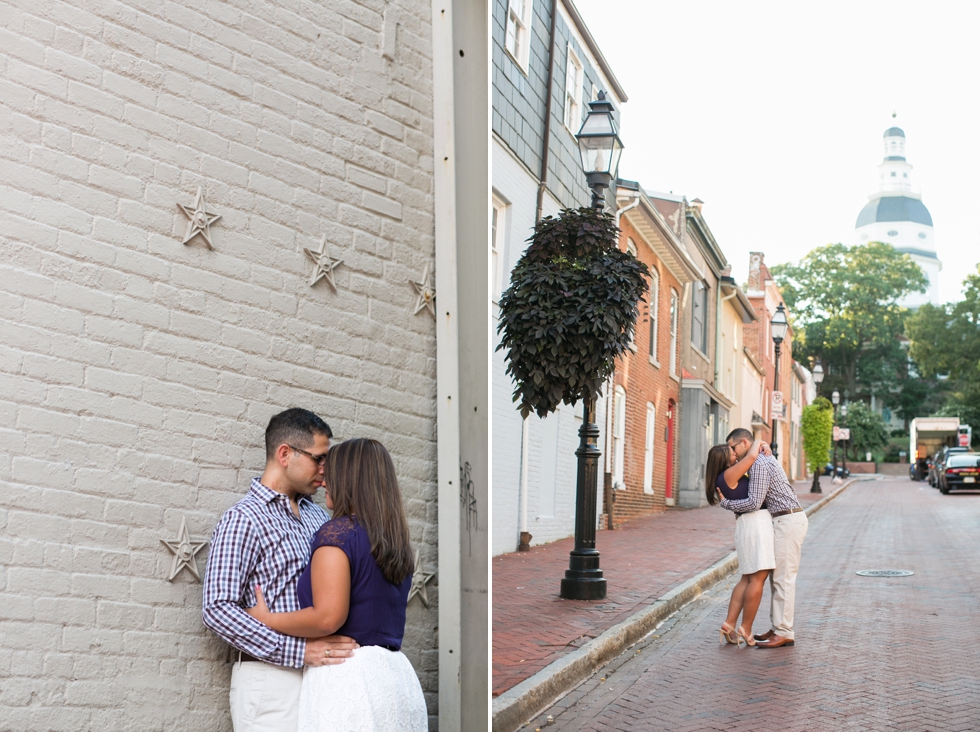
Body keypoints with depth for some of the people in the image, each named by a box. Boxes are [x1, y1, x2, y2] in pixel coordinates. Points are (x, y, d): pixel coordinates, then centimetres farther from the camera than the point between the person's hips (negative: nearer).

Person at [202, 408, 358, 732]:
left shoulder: (318, 515, 14)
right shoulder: (244, 518, -7)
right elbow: (218, 608, -15)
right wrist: (300, 650, -21)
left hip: (319, 676, 6)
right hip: (274, 679, -6)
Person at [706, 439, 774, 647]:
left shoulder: (733, 473, 17)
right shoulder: (728, 475, -11)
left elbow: (751, 458, 27)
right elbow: (751, 456, -21)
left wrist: (763, 447, 6)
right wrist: (757, 442, 0)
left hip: (752, 523, 10)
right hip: (755, 522, -10)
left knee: (748, 579, 12)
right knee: (757, 579, -7)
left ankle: (729, 624, 10)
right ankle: (746, 629, -3)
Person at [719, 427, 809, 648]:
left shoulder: (758, 464, -16)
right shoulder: (765, 458, 17)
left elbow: (754, 502, -22)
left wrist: (726, 503, -9)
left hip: (788, 520, -11)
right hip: (786, 520, 11)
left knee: (783, 577, -8)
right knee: (778, 576, 13)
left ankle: (784, 633, -6)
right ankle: (778, 627, 16)